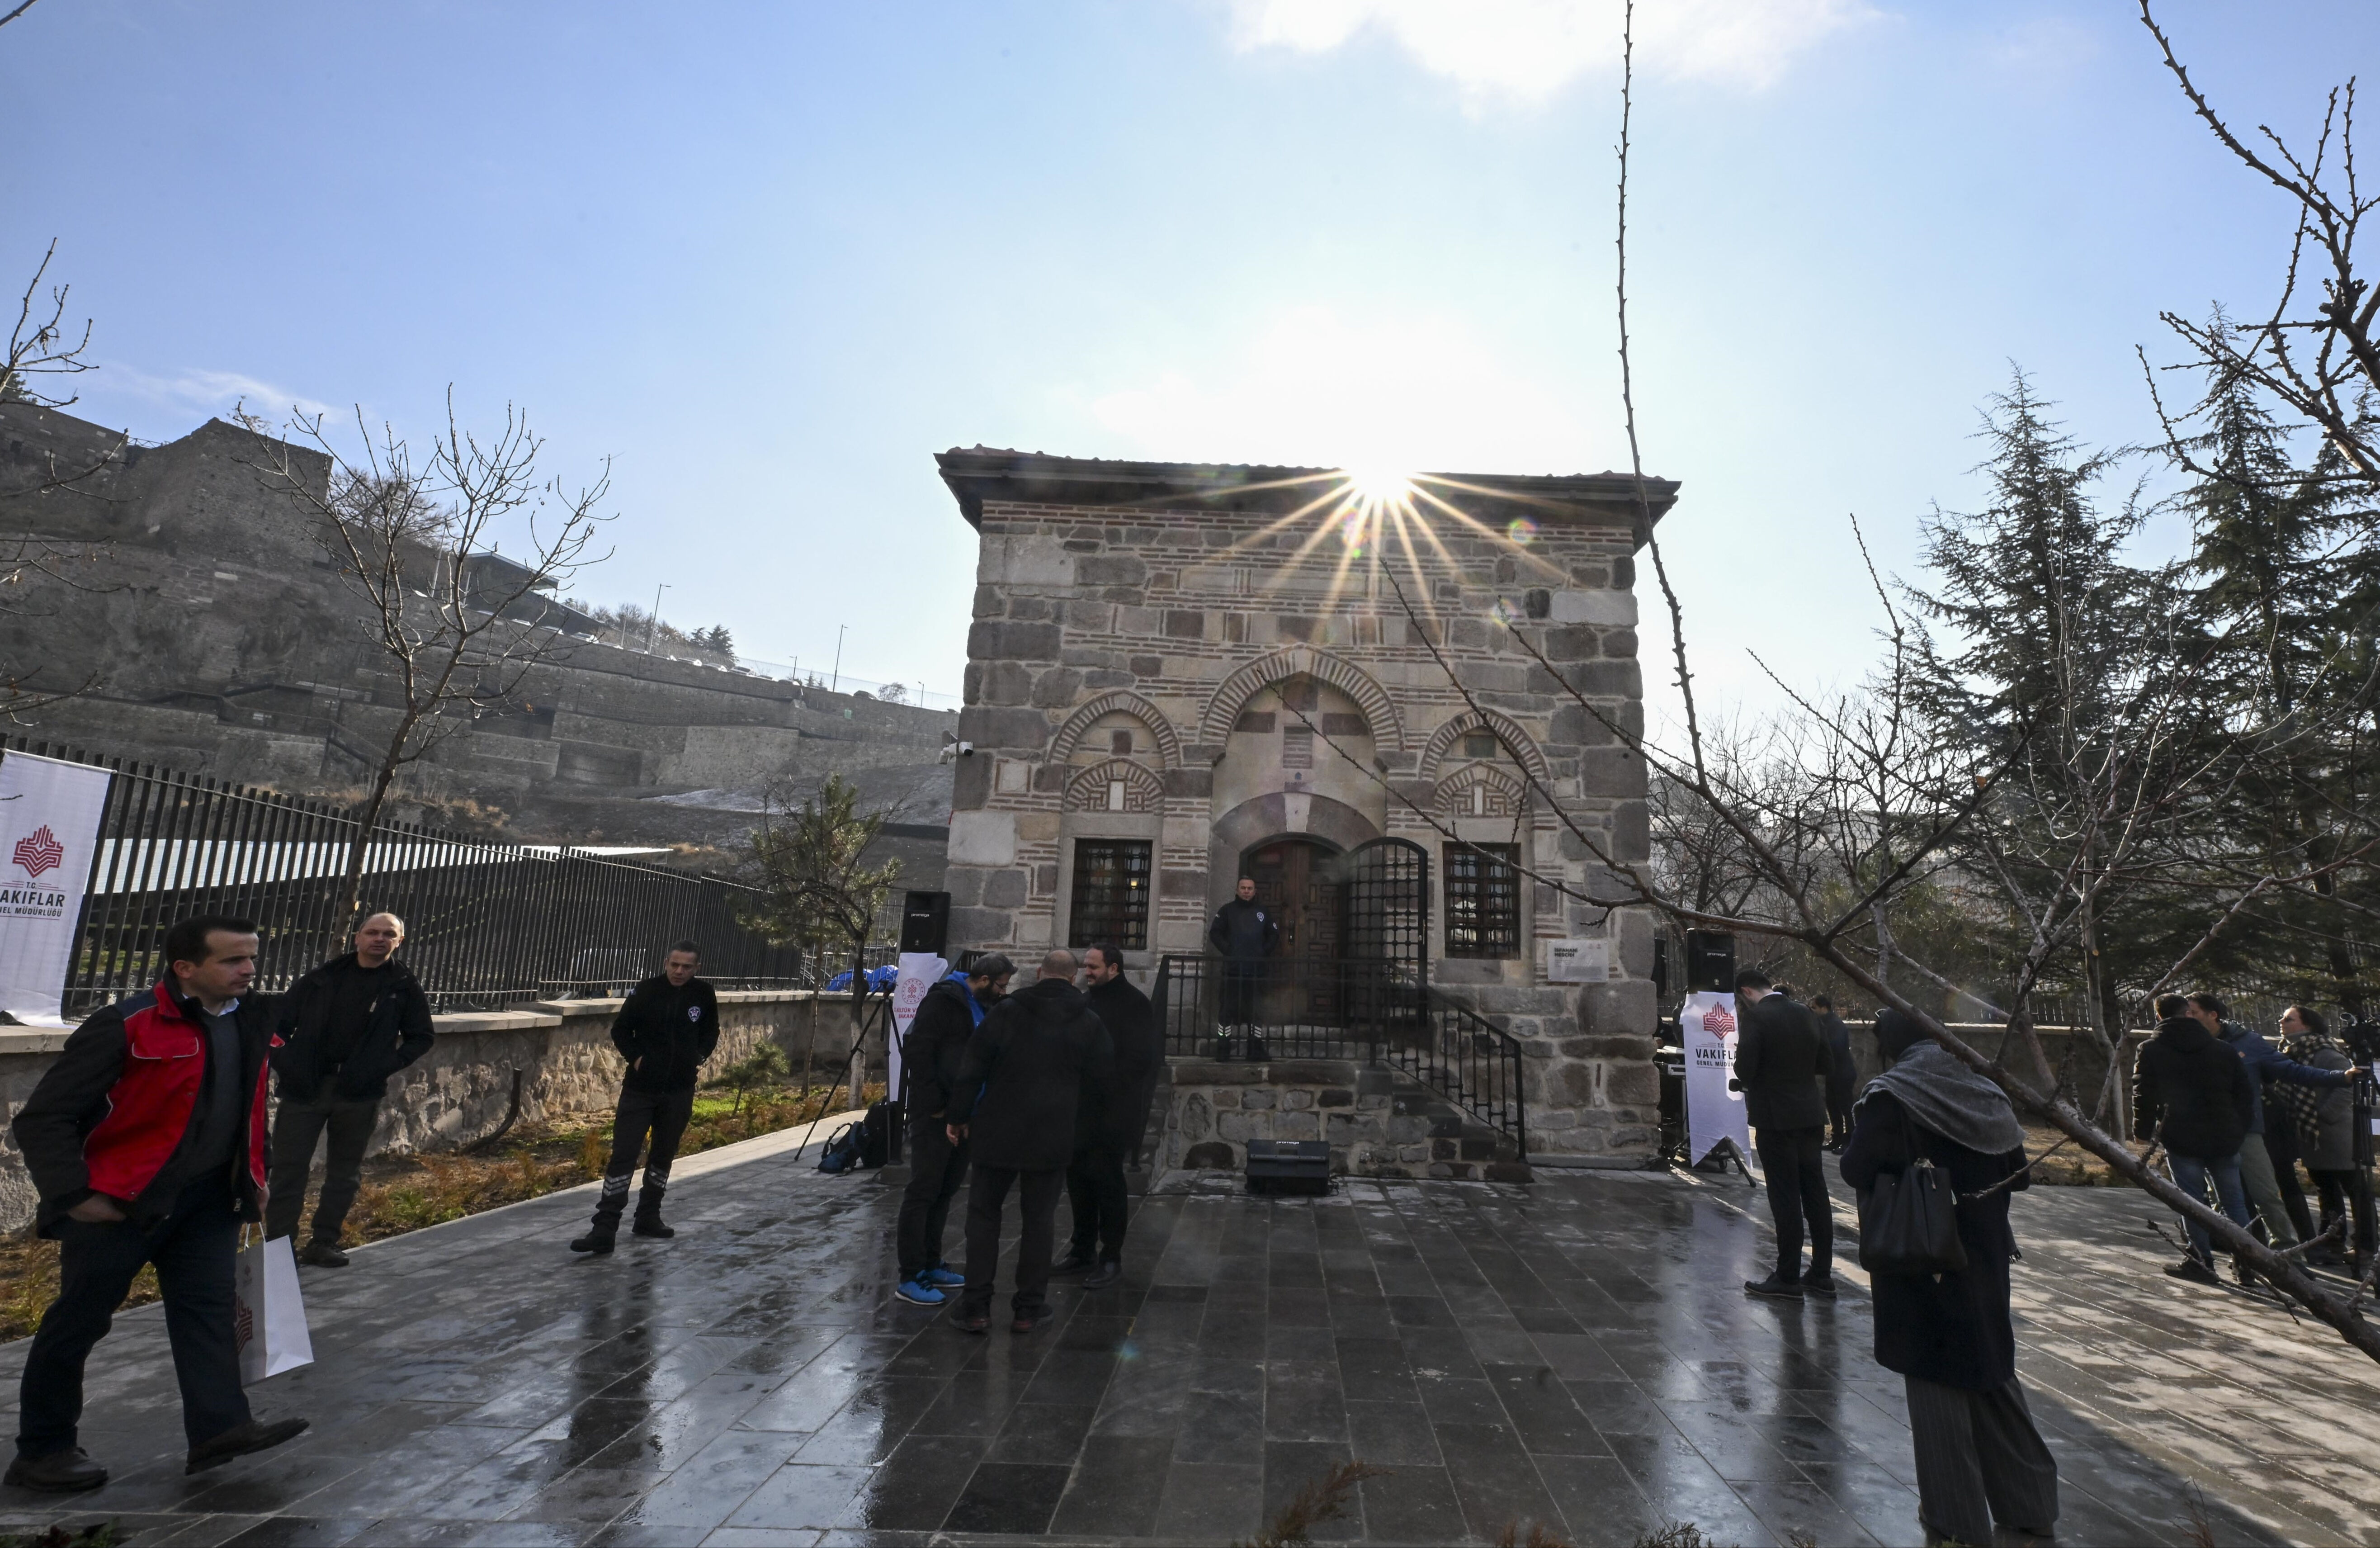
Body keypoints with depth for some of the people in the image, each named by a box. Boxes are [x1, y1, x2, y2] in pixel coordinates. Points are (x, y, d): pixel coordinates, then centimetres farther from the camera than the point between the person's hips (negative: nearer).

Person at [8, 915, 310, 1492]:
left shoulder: (250, 1022, 3)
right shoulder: (126, 1027, -19)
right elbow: (43, 1118, -15)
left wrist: (252, 1175, 13)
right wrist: (73, 1197, -17)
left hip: (209, 1200, 6)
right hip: (121, 1202, -6)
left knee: (209, 1308, 3)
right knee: (78, 1322, 9)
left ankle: (220, 1426, 4)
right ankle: (42, 1451, 26)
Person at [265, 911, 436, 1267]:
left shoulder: (405, 987, 1)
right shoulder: (323, 977, 3)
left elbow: (421, 1038, 6)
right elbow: (282, 1020, 8)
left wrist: (384, 1066, -6)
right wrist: (284, 1063, -2)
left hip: (359, 1093, 0)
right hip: (305, 1087, 0)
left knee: (346, 1171, 9)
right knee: (288, 1167, 2)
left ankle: (324, 1243, 22)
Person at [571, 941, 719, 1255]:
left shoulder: (703, 995, -2)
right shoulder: (646, 991, -9)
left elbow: (710, 1033, 14)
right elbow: (620, 1029, 4)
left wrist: (699, 1058, 0)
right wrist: (635, 1057, -8)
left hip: (680, 1090, 2)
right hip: (640, 1088, -2)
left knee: (664, 1155, 13)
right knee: (623, 1155, -5)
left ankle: (648, 1218, 28)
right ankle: (604, 1230, -1)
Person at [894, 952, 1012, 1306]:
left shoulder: (984, 1007, 14)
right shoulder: (943, 1000, -13)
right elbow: (916, 1051, -19)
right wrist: (935, 1104, -17)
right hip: (935, 1116, -9)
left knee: (945, 1192, 15)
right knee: (922, 1193, -2)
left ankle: (931, 1266, 26)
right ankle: (910, 1278, 5)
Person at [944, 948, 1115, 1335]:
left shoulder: (1005, 1012, -5)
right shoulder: (1088, 1023, -3)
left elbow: (972, 1069, -3)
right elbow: (1106, 1074, 6)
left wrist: (958, 1116, 7)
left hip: (999, 1132, 0)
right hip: (1053, 1138, 1)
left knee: (983, 1214, 13)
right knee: (1039, 1219, 11)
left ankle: (976, 1306, 13)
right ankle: (1029, 1307, 16)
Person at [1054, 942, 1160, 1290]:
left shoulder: (1135, 1005, -10)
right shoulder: (1084, 1001, 12)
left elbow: (1140, 1060, -15)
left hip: (1112, 1114, -7)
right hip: (1080, 1111, 7)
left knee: (1107, 1181, 0)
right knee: (1079, 1179, 13)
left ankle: (1111, 1258, 12)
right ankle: (1083, 1252, 27)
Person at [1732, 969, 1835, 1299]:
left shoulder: (1754, 1017, -15)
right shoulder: (1804, 1014, 6)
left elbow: (1744, 1070, -18)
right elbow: (1823, 1064, 13)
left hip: (1775, 1118, -7)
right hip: (1809, 1115, 7)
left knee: (1785, 1200, 0)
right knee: (1815, 1196, 12)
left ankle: (1788, 1278, 8)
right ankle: (1821, 1276, 21)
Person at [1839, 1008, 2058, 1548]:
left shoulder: (1890, 1095, -17)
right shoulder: (1982, 1092, 1)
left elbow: (1856, 1169, -17)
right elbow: (2017, 1173, 7)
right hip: (1985, 1256, 6)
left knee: (1936, 1384, 7)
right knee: (1991, 1372, 22)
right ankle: (2028, 1502, 34)